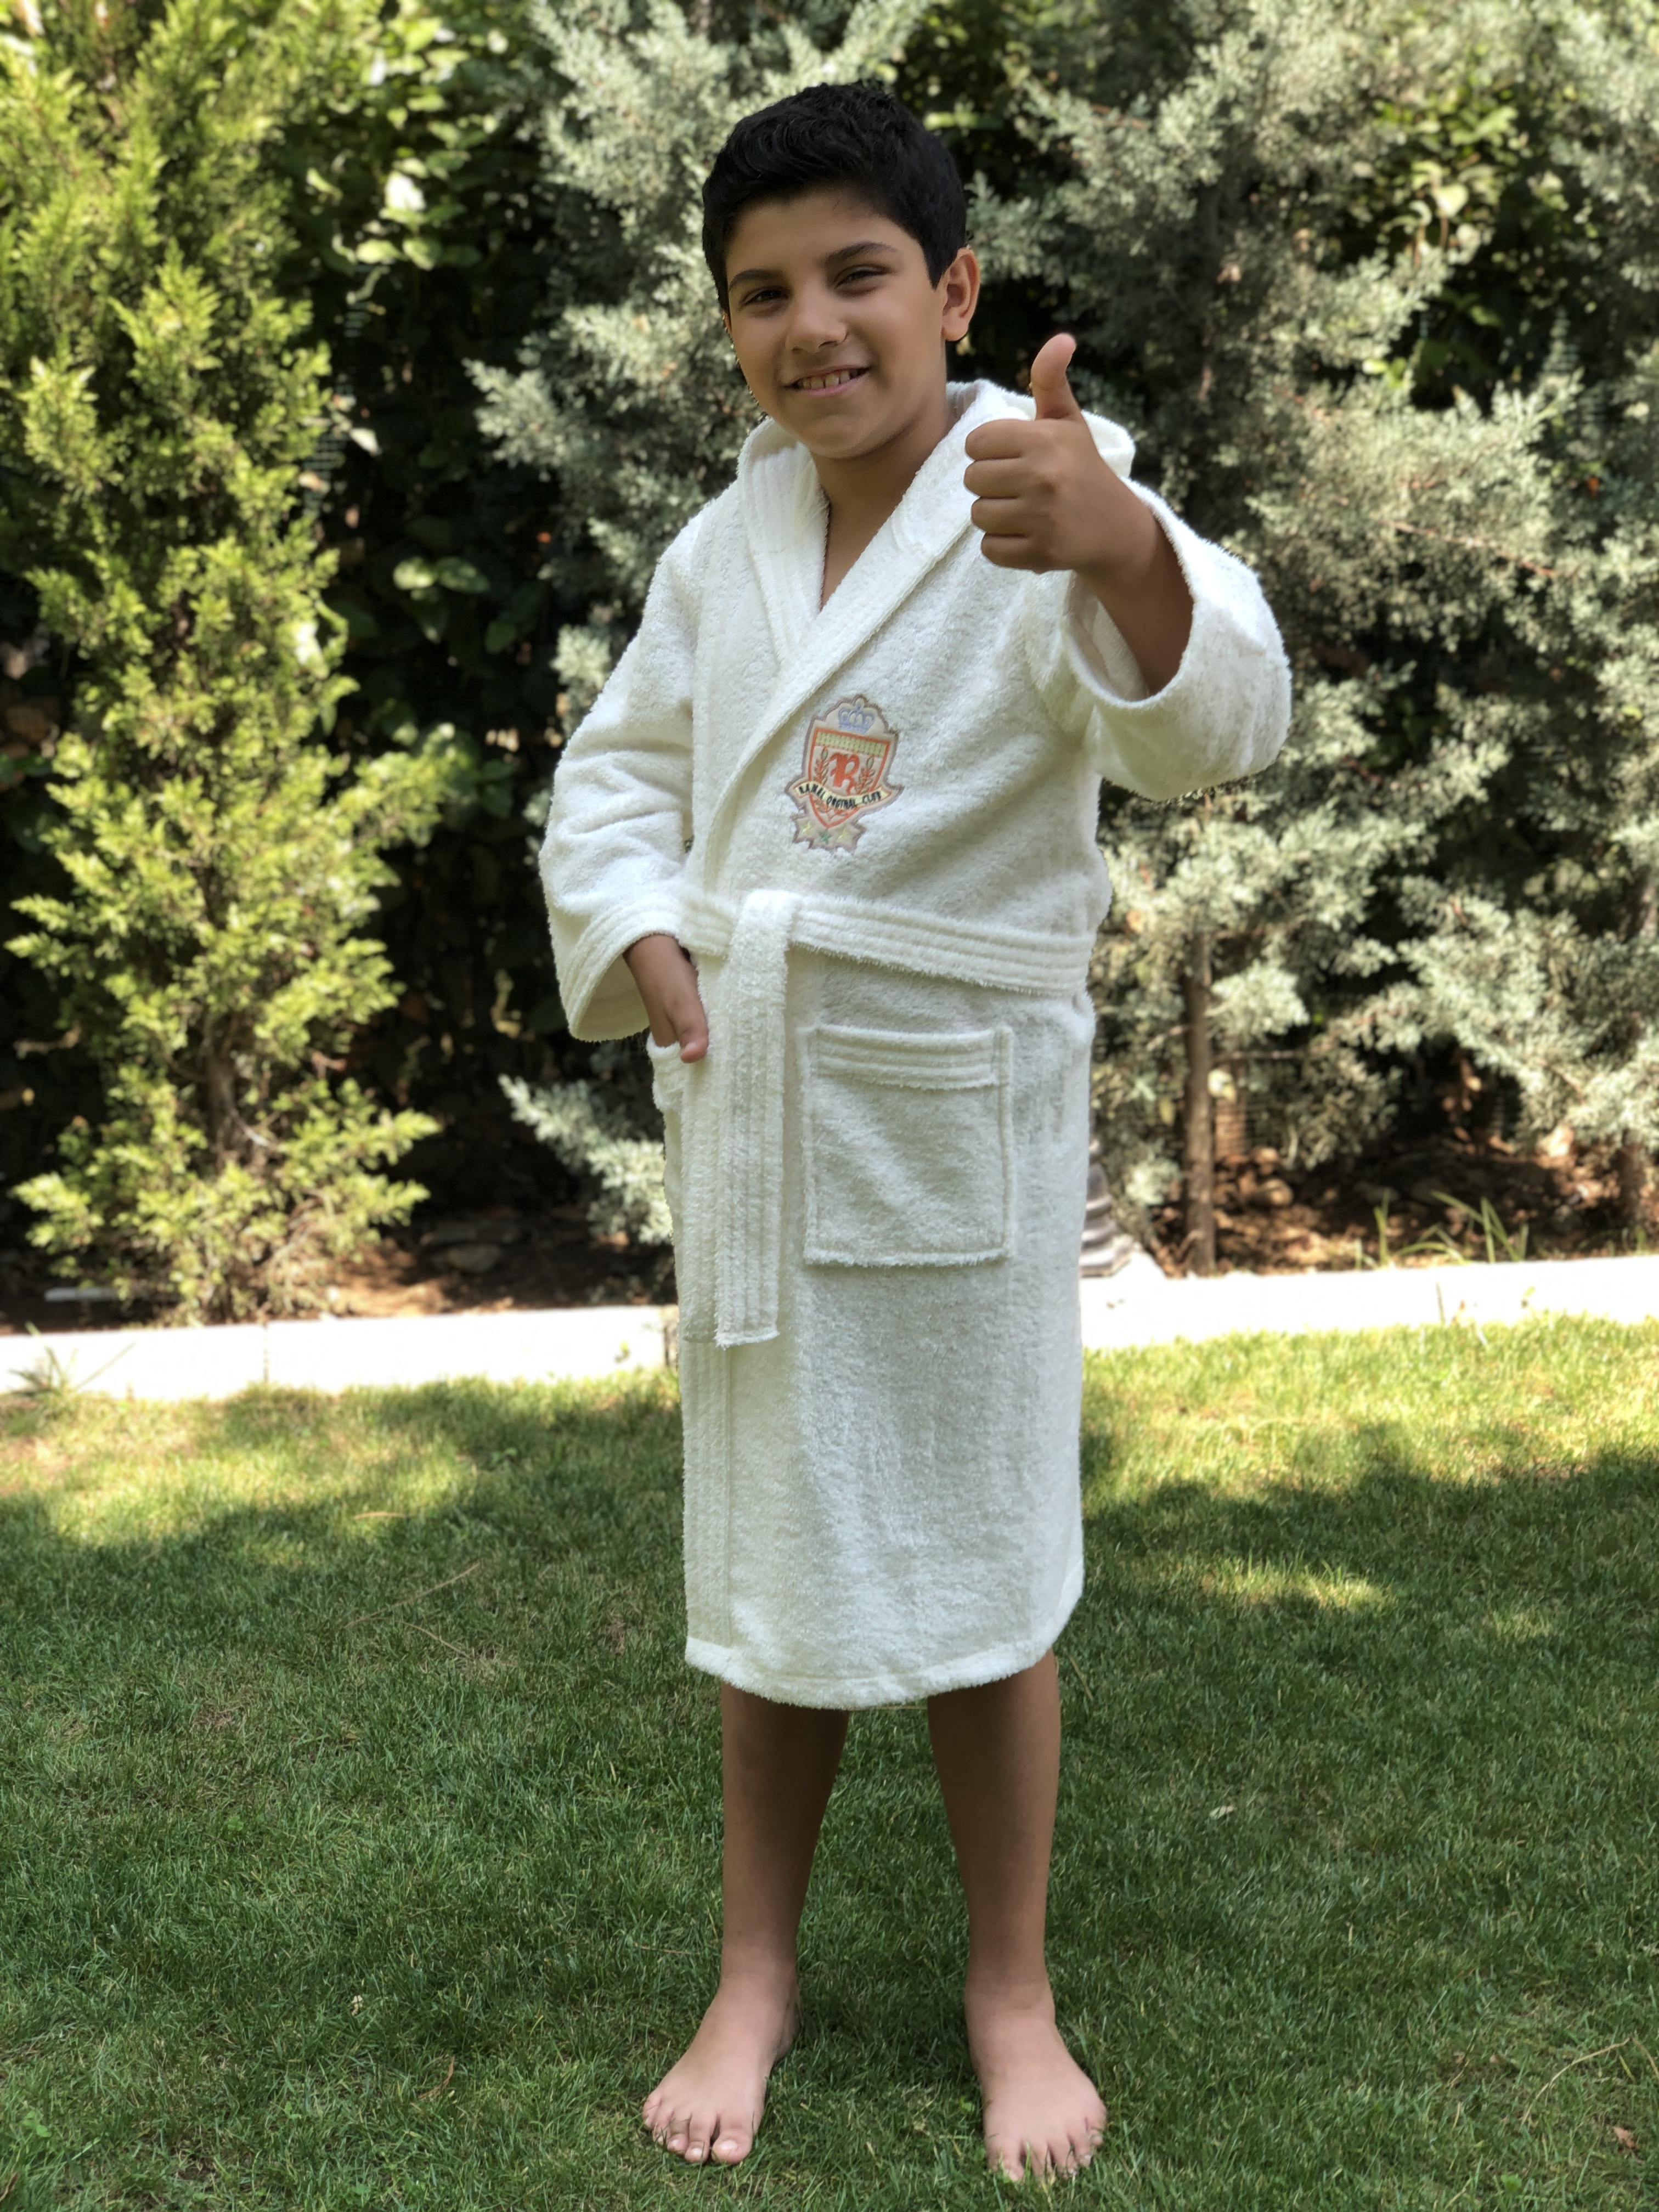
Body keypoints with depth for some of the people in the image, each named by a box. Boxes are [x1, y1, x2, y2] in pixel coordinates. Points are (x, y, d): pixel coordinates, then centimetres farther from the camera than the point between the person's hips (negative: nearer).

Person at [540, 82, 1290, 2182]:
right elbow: (617, 773, 15)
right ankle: (757, 1973, 31)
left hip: (961, 1112, -4)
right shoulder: (722, 546, 4)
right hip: (747, 1110, 5)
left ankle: (1011, 1991, 28)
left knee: (978, 1556, 7)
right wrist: (639, 940, -6)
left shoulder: (1040, 507, -13)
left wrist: (1123, 549, -54)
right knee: (767, 1550, 15)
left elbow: (1210, 714, -32)